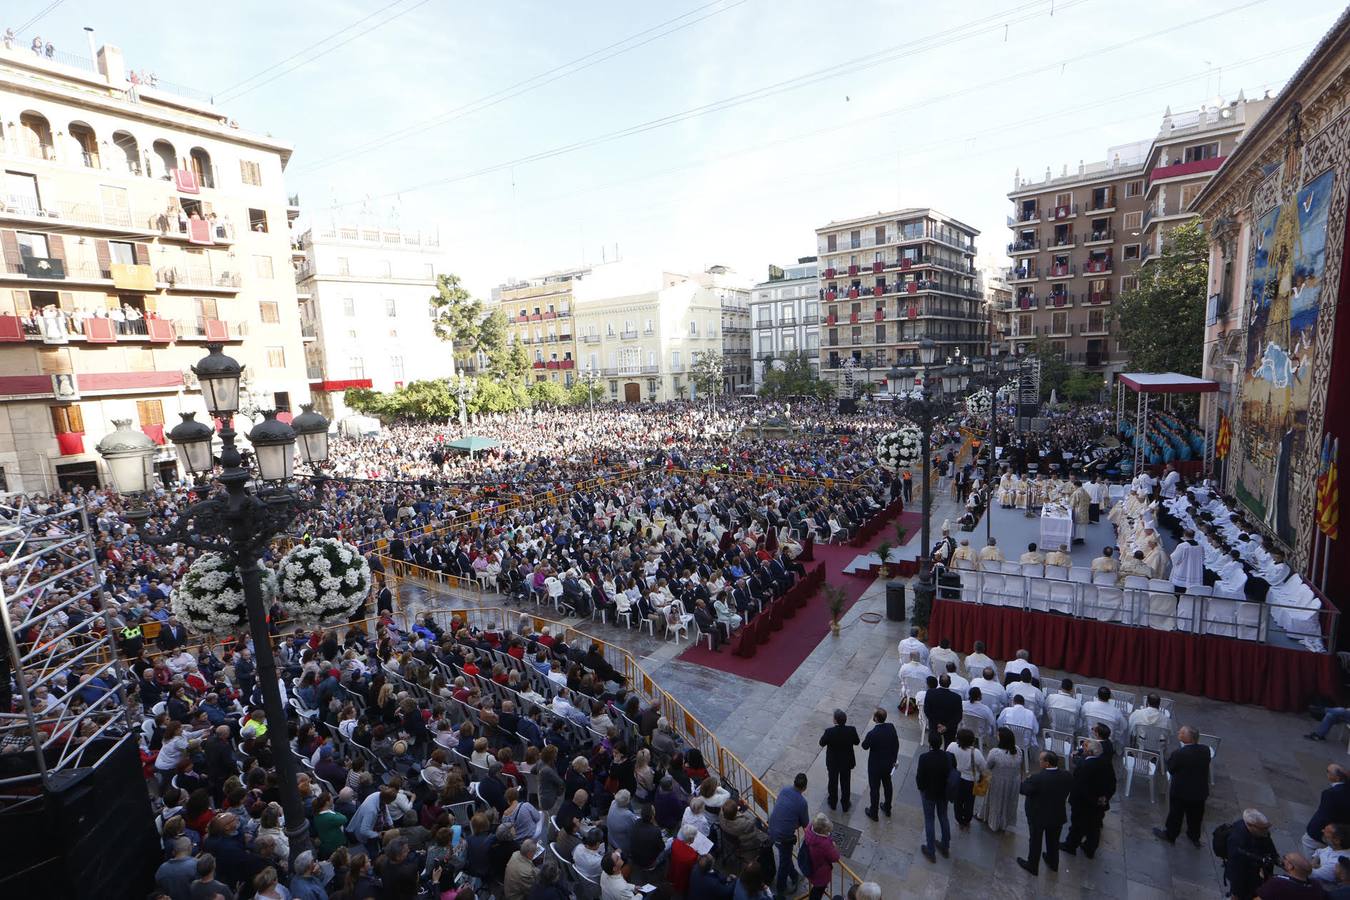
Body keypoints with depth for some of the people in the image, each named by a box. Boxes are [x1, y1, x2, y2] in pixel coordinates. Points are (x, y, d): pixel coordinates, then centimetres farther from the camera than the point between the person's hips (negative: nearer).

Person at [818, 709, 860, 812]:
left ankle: (833, 802, 44)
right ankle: (845, 805, 42)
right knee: (845, 784, 24)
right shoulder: (851, 730, -26)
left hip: (833, 763, -1)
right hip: (847, 762, 1)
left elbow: (822, 743, -14)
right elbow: (856, 742, -6)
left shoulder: (829, 731, -33)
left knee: (833, 783, 24)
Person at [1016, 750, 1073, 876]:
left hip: (1038, 816, -5)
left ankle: (1032, 866, 36)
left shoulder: (1037, 778, -34)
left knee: (1035, 842, 18)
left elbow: (1022, 789, -20)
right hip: (1058, 815, 5)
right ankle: (1053, 863, 50)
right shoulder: (1067, 776, -19)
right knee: (1053, 841, 28)